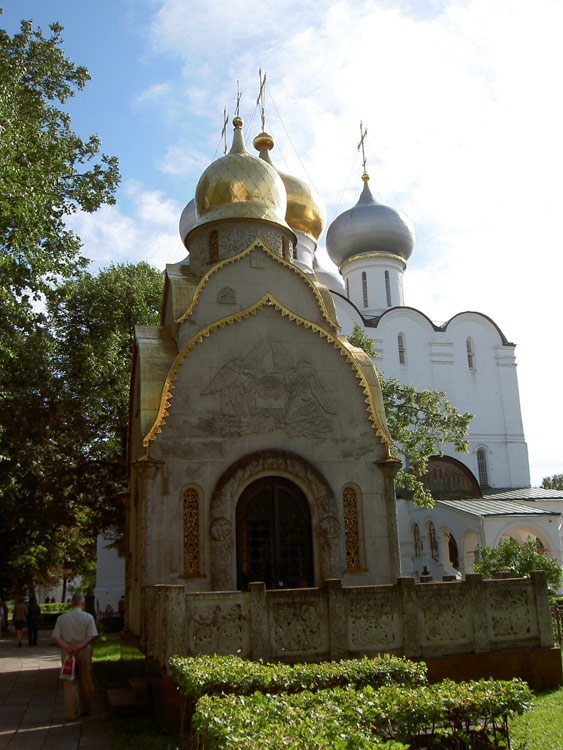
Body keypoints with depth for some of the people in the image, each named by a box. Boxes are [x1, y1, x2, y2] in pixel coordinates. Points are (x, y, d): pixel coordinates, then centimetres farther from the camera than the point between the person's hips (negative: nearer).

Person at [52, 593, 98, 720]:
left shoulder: (61, 618, 3)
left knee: (70, 683, 8)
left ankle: (71, 713, 8)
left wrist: (68, 648, -12)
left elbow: (56, 637, -4)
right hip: (84, 651, -1)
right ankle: (86, 708, 27)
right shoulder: (88, 617, -3)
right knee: (86, 681, 14)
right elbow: (91, 636, -12)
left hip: (66, 651, 1)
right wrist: (78, 647, -14)